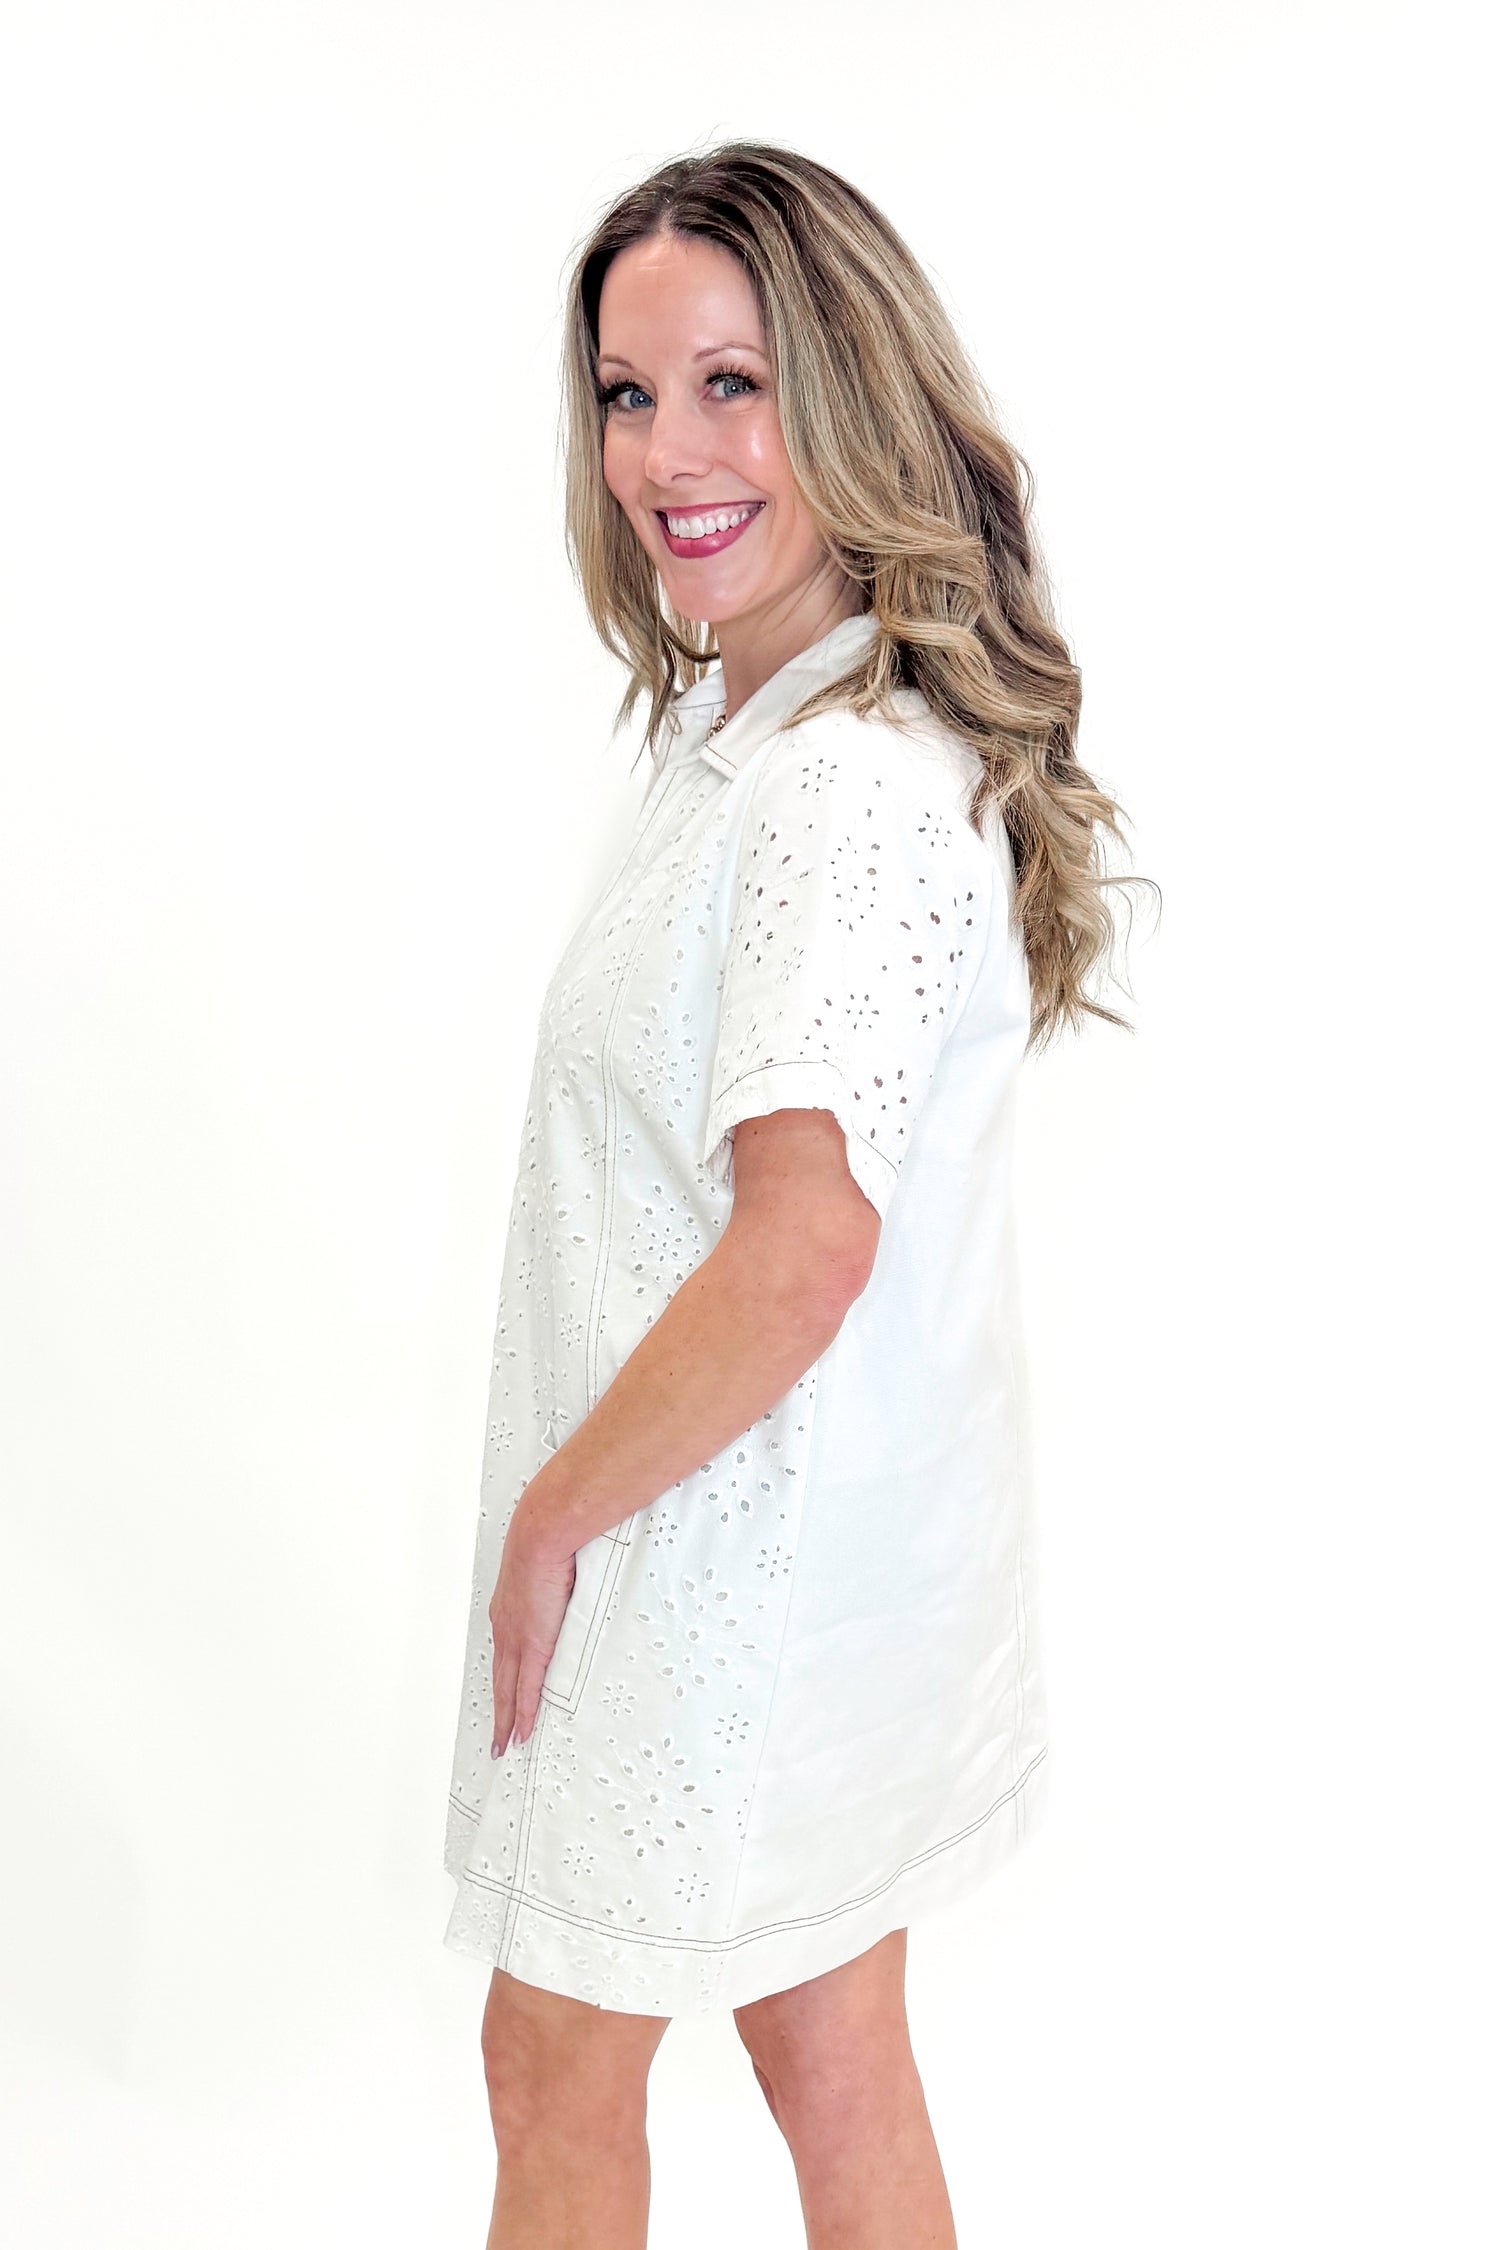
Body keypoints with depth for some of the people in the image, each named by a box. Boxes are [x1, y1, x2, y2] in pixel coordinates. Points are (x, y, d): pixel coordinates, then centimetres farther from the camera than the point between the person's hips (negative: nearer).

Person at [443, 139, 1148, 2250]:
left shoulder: (852, 783, -25)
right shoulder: (756, 729, 7)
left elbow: (802, 1244, -34)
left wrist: (556, 1512, -19)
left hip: (737, 1564, -9)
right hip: (816, 1535, 9)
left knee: (557, 2069, 15)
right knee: (838, 2078, 22)